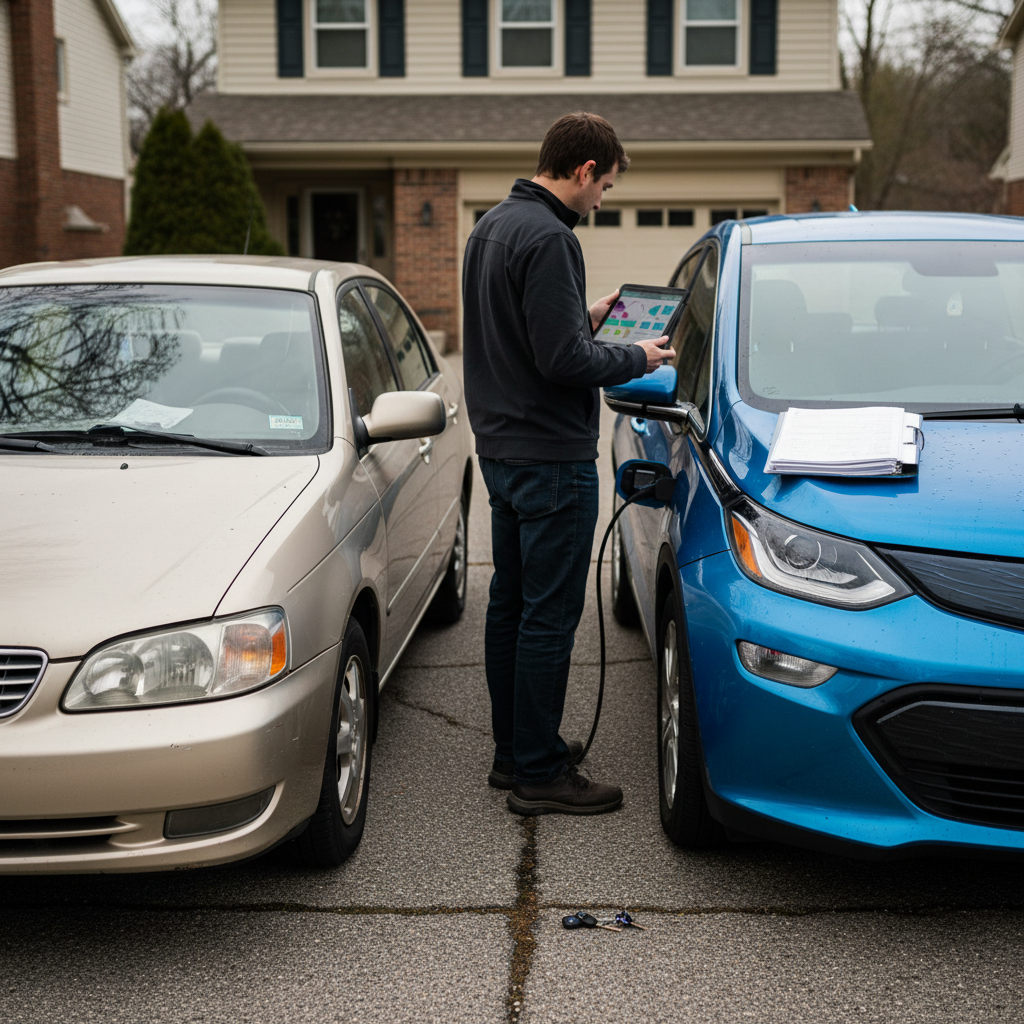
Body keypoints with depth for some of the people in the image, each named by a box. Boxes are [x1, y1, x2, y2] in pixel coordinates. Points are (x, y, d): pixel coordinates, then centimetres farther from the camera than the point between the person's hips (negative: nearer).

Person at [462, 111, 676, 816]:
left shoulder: (492, 225, 13)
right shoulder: (548, 238, -18)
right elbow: (564, 360, -22)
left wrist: (585, 319, 16)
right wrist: (637, 359, -7)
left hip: (501, 449, 10)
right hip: (551, 458, -10)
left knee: (511, 605, 16)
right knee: (550, 617, -3)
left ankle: (513, 751, 27)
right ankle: (538, 773, 5)